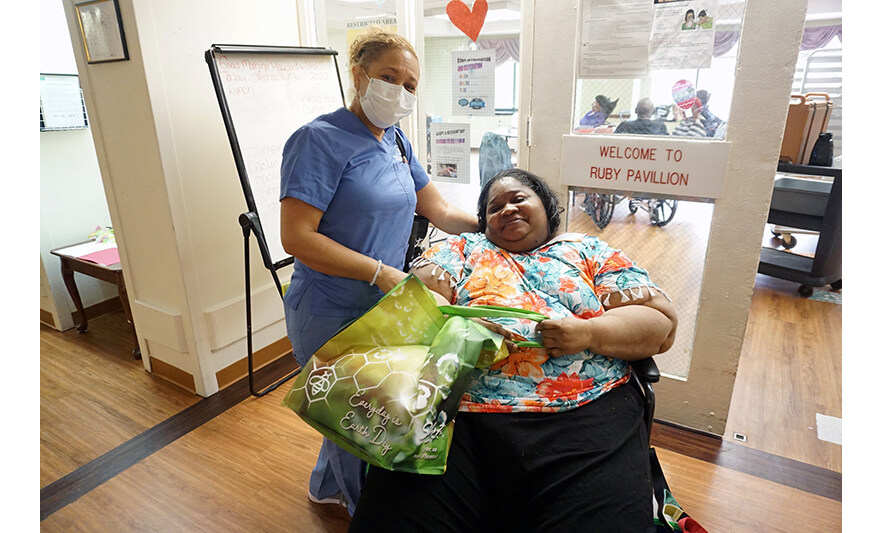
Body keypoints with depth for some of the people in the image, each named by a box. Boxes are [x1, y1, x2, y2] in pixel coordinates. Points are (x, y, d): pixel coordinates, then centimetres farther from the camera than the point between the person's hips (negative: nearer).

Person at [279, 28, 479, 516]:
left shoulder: (396, 142, 7)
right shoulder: (321, 139, -17)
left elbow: (440, 213, 11)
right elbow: (296, 238, -23)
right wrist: (382, 273, -27)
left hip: (380, 309, 7)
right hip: (331, 315, -7)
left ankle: (327, 486, 51)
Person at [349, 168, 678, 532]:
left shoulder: (591, 252, 18)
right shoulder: (463, 248, 20)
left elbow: (661, 323, 10)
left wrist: (588, 332, -9)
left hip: (583, 414, 1)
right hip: (460, 411, 1)